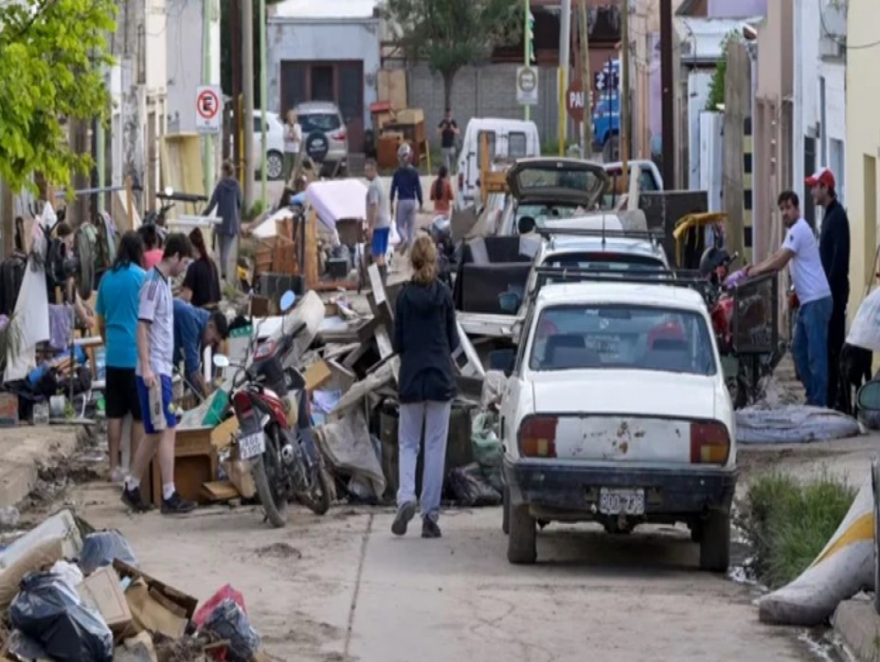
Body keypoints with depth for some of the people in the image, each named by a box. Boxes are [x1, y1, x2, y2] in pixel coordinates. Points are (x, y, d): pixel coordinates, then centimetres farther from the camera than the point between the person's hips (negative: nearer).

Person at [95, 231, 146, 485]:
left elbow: (101, 322, 14)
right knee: (139, 415, 2)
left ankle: (115, 467, 11)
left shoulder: (107, 278, 7)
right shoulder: (141, 277, -7)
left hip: (114, 355, 5)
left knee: (115, 413, 8)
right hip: (137, 354, -5)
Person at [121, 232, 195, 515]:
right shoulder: (153, 283, -14)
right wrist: (146, 367, -23)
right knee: (166, 431, -9)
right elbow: (142, 326, -18)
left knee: (155, 433, 13)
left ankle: (132, 489, 20)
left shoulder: (163, 282, 15)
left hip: (162, 370, 10)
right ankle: (169, 496, -9)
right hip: (154, 371, -10)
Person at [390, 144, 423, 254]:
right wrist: (420, 203, 6)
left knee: (400, 225, 4)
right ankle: (410, 244, 10)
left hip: (402, 201, -2)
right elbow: (418, 188, -1)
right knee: (411, 225, 11)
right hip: (412, 200, 2)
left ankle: (404, 238, -24)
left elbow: (393, 188, -4)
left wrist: (391, 202, 5)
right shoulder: (414, 172, -2)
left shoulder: (397, 173, -6)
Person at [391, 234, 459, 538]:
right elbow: (453, 340, 2)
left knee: (408, 443, 10)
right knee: (435, 446, 4)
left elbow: (397, 342, -1)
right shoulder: (444, 294, -4)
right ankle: (430, 514, 2)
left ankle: (406, 498, -14)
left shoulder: (405, 296, -4)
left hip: (411, 378, 0)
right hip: (441, 376, 0)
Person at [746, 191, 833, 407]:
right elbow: (777, 257, 23)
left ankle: (819, 403, -9)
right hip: (808, 301, 11)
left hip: (816, 300, -11)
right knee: (799, 350, 15)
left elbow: (780, 261, -17)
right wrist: (755, 268, 10)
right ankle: (812, 397, 20)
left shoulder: (799, 230, -13)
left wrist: (756, 271, -7)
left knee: (816, 354, -9)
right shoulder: (795, 230, 19)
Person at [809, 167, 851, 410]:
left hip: (835, 290, -10)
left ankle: (834, 397, -8)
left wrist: (830, 286, -21)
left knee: (833, 343, -8)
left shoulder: (838, 216, -15)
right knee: (829, 342, 11)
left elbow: (839, 257, -21)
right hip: (829, 289, 10)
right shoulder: (829, 214, 16)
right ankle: (831, 394, 14)